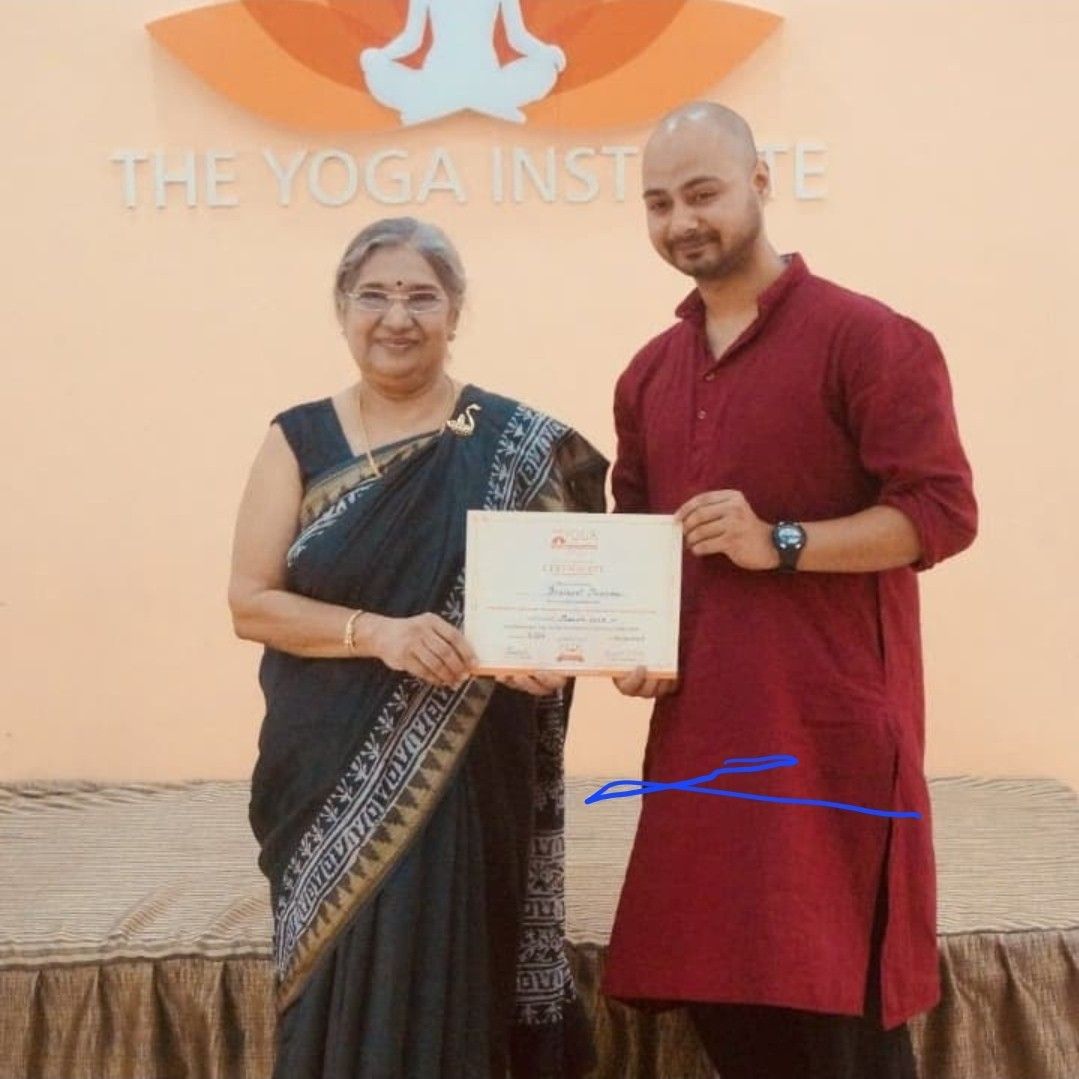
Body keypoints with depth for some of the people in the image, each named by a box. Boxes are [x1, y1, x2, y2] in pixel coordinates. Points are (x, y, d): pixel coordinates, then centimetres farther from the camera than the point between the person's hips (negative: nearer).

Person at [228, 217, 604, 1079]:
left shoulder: (517, 445, -1)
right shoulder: (299, 440, 4)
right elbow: (251, 602, -1)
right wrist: (376, 632, -16)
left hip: (466, 779, -1)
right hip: (329, 779, 1)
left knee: (446, 989, 2)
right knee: (337, 994, 6)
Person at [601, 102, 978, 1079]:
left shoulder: (867, 339, -5)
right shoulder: (648, 376, 15)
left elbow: (943, 511, -11)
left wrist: (780, 543, -20)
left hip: (829, 724, -6)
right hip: (699, 725, 6)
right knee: (718, 988, 10)